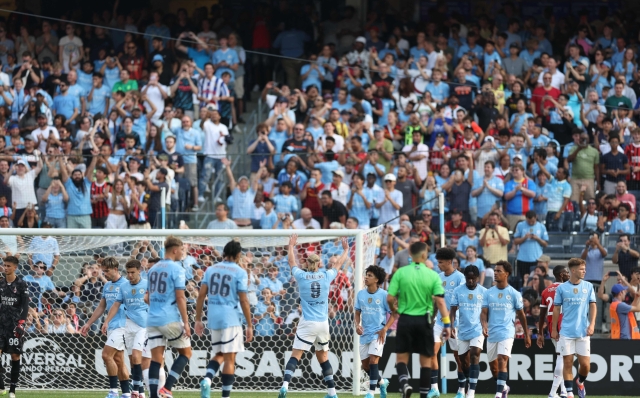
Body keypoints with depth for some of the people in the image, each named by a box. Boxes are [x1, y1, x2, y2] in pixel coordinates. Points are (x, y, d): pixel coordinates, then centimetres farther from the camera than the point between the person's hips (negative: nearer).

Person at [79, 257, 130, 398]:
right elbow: (101, 307, 23)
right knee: (118, 360, 7)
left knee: (106, 354, -16)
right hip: (111, 327, 8)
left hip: (121, 325, -8)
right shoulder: (107, 286, 15)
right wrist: (88, 324, 24)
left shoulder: (125, 285, -10)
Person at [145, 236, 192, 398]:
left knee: (156, 358, 4)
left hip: (153, 319, 6)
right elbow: (180, 298, -13)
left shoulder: (153, 269, 14)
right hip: (171, 319, -6)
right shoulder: (177, 269, -8)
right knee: (185, 353, 8)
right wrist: (186, 322, -12)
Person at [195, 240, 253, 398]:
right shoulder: (240, 272, -5)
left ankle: (207, 379, -9)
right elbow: (243, 300, -8)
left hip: (213, 318, 5)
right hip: (231, 318, -5)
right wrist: (249, 326, -3)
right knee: (230, 358, 1)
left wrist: (198, 320, 10)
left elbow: (201, 295, 5)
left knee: (219, 355, 18)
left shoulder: (211, 270, 9)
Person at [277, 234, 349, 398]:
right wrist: (346, 250, 37)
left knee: (295, 356, -6)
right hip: (323, 323, 2)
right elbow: (339, 264, 20)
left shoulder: (302, 276, -2)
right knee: (323, 357, 14)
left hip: (307, 323, -2)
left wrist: (291, 246, 33)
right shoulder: (326, 276, 1)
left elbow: (292, 263, 18)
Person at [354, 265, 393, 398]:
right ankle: (382, 382, 34)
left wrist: (384, 329, -16)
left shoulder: (383, 295, -9)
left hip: (378, 333, -5)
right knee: (365, 365, 8)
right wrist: (357, 324, -5)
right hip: (365, 333, 6)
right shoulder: (361, 294, 4)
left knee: (373, 360, -17)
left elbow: (393, 314, -5)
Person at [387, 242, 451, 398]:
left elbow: (390, 298, -6)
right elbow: (440, 301, -11)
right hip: (424, 320, 0)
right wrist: (447, 324, -6)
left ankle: (404, 382, -17)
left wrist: (394, 309, 16)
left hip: (405, 319, 0)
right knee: (426, 360, 11)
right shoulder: (432, 275, -5)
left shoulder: (400, 273, -5)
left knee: (401, 357, 9)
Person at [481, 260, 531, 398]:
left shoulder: (514, 294, 1)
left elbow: (521, 314, 8)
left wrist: (526, 334, 12)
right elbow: (484, 313, 2)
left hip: (507, 332, -4)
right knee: (493, 365, 12)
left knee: (502, 361, -20)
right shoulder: (489, 293, 8)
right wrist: (484, 325, -20)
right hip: (492, 334, 4)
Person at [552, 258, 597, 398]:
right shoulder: (561, 288, 2)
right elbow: (556, 309, 6)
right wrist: (554, 329, 5)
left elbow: (593, 306, 6)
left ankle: (580, 382, 29)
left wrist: (592, 324, -7)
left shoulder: (588, 286, 5)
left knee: (585, 364, -1)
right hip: (566, 332, -1)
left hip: (583, 332, 1)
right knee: (568, 363, -1)